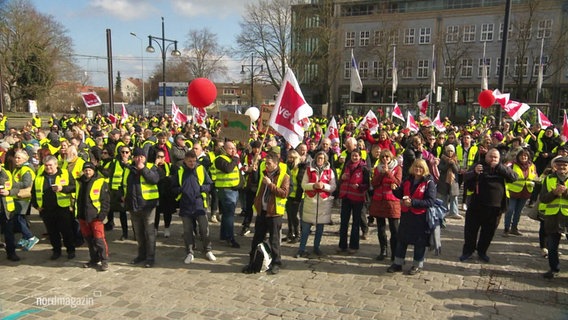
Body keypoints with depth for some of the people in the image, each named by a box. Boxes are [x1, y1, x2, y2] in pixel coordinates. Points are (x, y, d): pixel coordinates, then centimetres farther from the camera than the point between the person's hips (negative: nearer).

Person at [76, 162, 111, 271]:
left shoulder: (101, 182, -5)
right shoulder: (79, 182, 11)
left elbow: (106, 200, -6)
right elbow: (77, 198, 21)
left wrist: (103, 214, -12)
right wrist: (76, 212, 14)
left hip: (95, 217, -6)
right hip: (83, 217, 6)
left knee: (99, 239, -7)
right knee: (89, 239, 13)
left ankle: (104, 261, 3)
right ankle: (94, 259, 25)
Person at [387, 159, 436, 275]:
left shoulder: (429, 182, -11)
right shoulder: (407, 180, 5)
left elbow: (430, 201, -18)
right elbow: (399, 194, 13)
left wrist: (412, 202, -25)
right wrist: (394, 189, -10)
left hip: (420, 216, -5)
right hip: (406, 214, 5)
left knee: (419, 241, 9)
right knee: (401, 239, 12)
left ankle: (417, 265, 26)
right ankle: (398, 263, 25)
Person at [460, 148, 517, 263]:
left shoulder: (503, 168, 8)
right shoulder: (479, 165, 3)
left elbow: (514, 177, -8)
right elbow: (466, 179, -4)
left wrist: (499, 167, -18)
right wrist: (474, 172, -25)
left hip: (495, 207, 1)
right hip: (476, 205, -1)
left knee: (488, 231, 12)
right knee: (470, 229, 4)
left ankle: (482, 251, 30)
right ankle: (468, 251, 20)